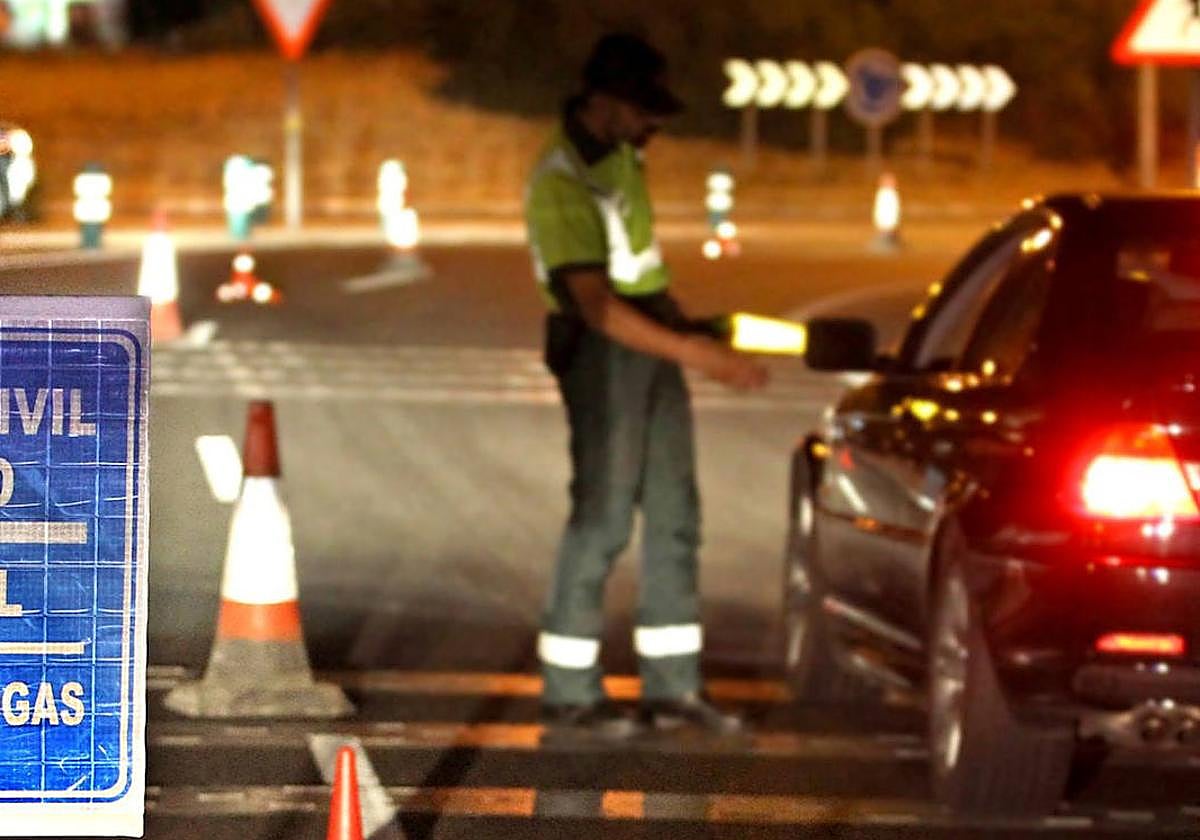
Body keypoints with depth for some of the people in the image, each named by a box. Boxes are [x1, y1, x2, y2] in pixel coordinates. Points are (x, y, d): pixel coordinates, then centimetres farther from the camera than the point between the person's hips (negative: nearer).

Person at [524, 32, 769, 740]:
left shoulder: (622, 153, 7)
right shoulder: (562, 185, -21)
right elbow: (597, 307, -28)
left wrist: (679, 318, 13)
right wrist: (694, 353, -33)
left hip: (651, 337, 9)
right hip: (602, 348, -9)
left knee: (674, 516, 8)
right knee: (602, 517, -6)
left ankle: (672, 687, 12)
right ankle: (570, 693, 1)